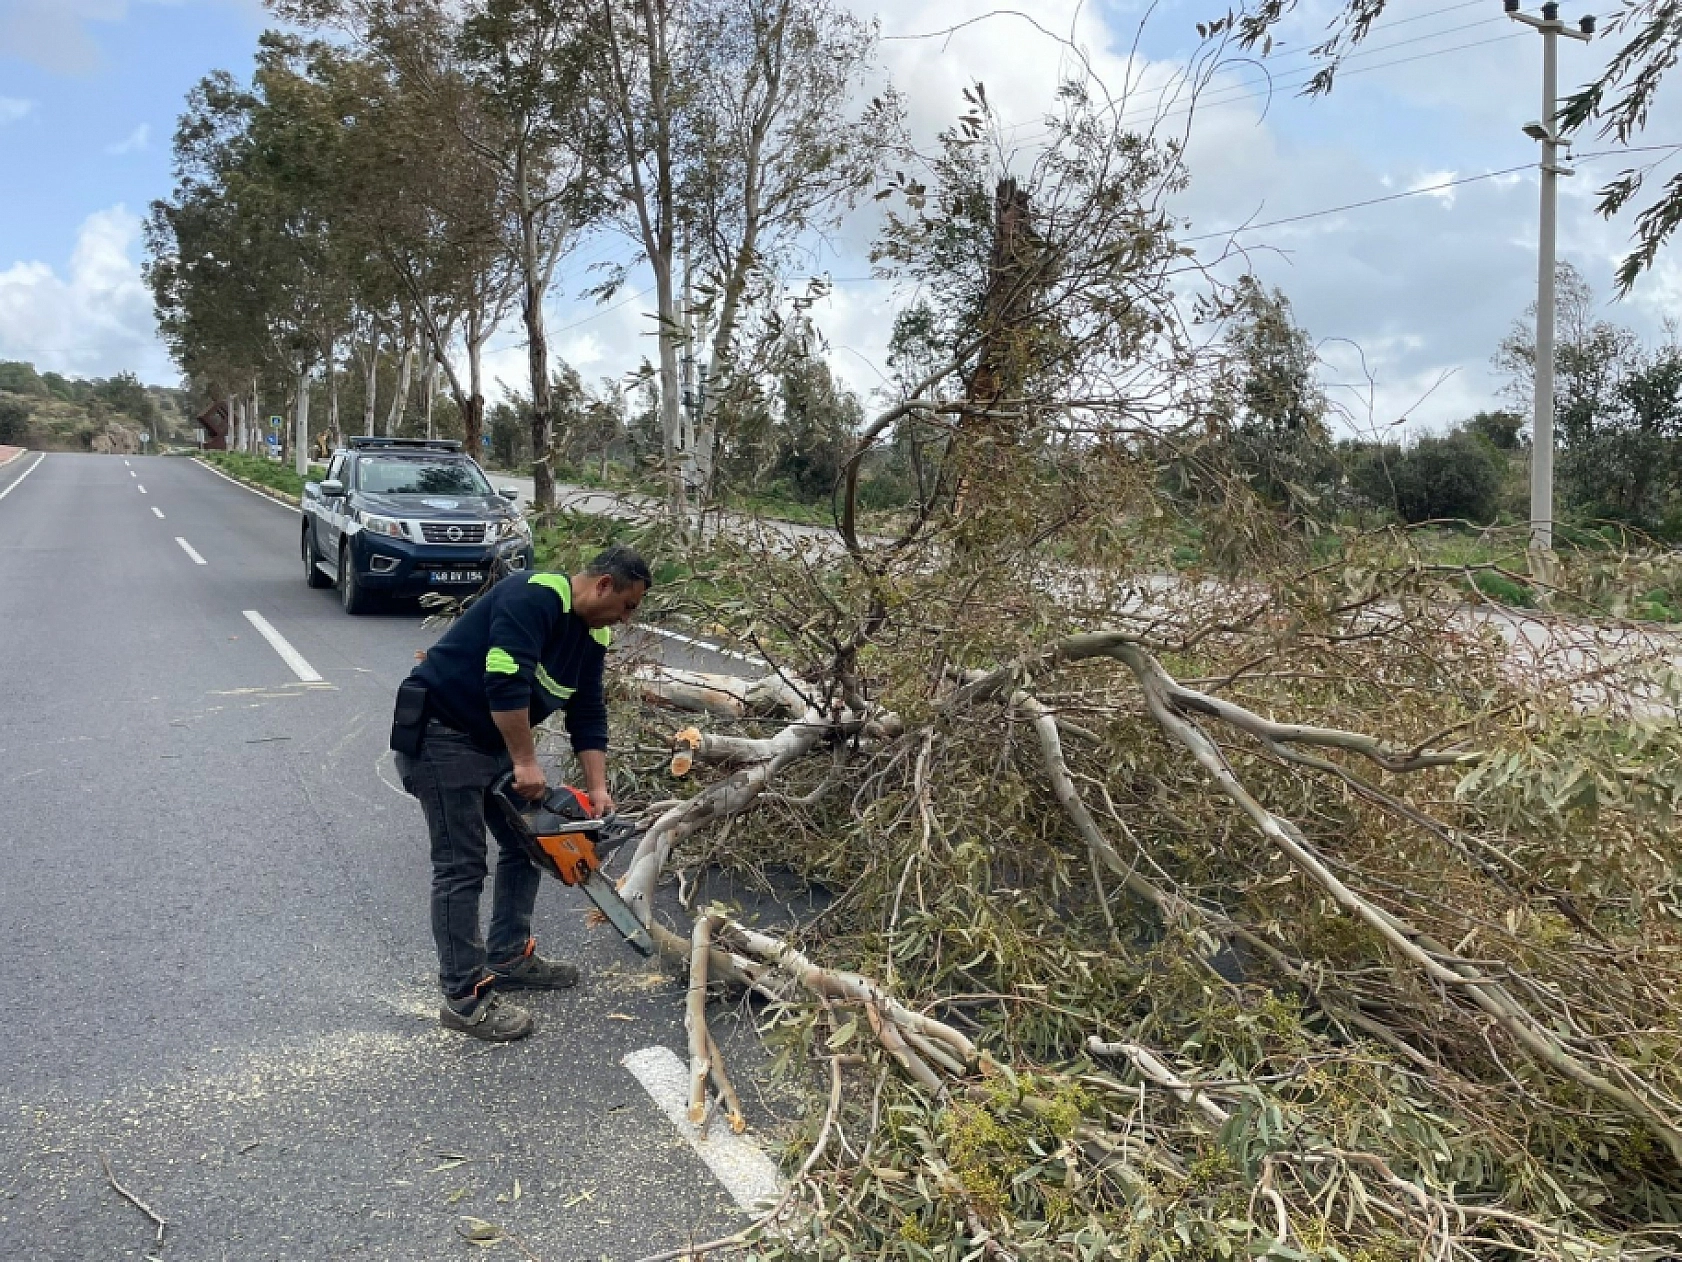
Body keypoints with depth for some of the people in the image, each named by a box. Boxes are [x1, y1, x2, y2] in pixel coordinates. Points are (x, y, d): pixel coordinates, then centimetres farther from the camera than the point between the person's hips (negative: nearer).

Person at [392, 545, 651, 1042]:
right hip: (439, 734, -10)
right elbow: (506, 681, -32)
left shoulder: (593, 635, 6)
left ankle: (509, 958, 27)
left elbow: (588, 715, 8)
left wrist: (598, 788, -1)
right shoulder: (535, 596, -23)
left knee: (524, 843, 13)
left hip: (496, 740, 10)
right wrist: (526, 763, -26)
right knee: (462, 866, -7)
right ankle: (464, 999, 1)